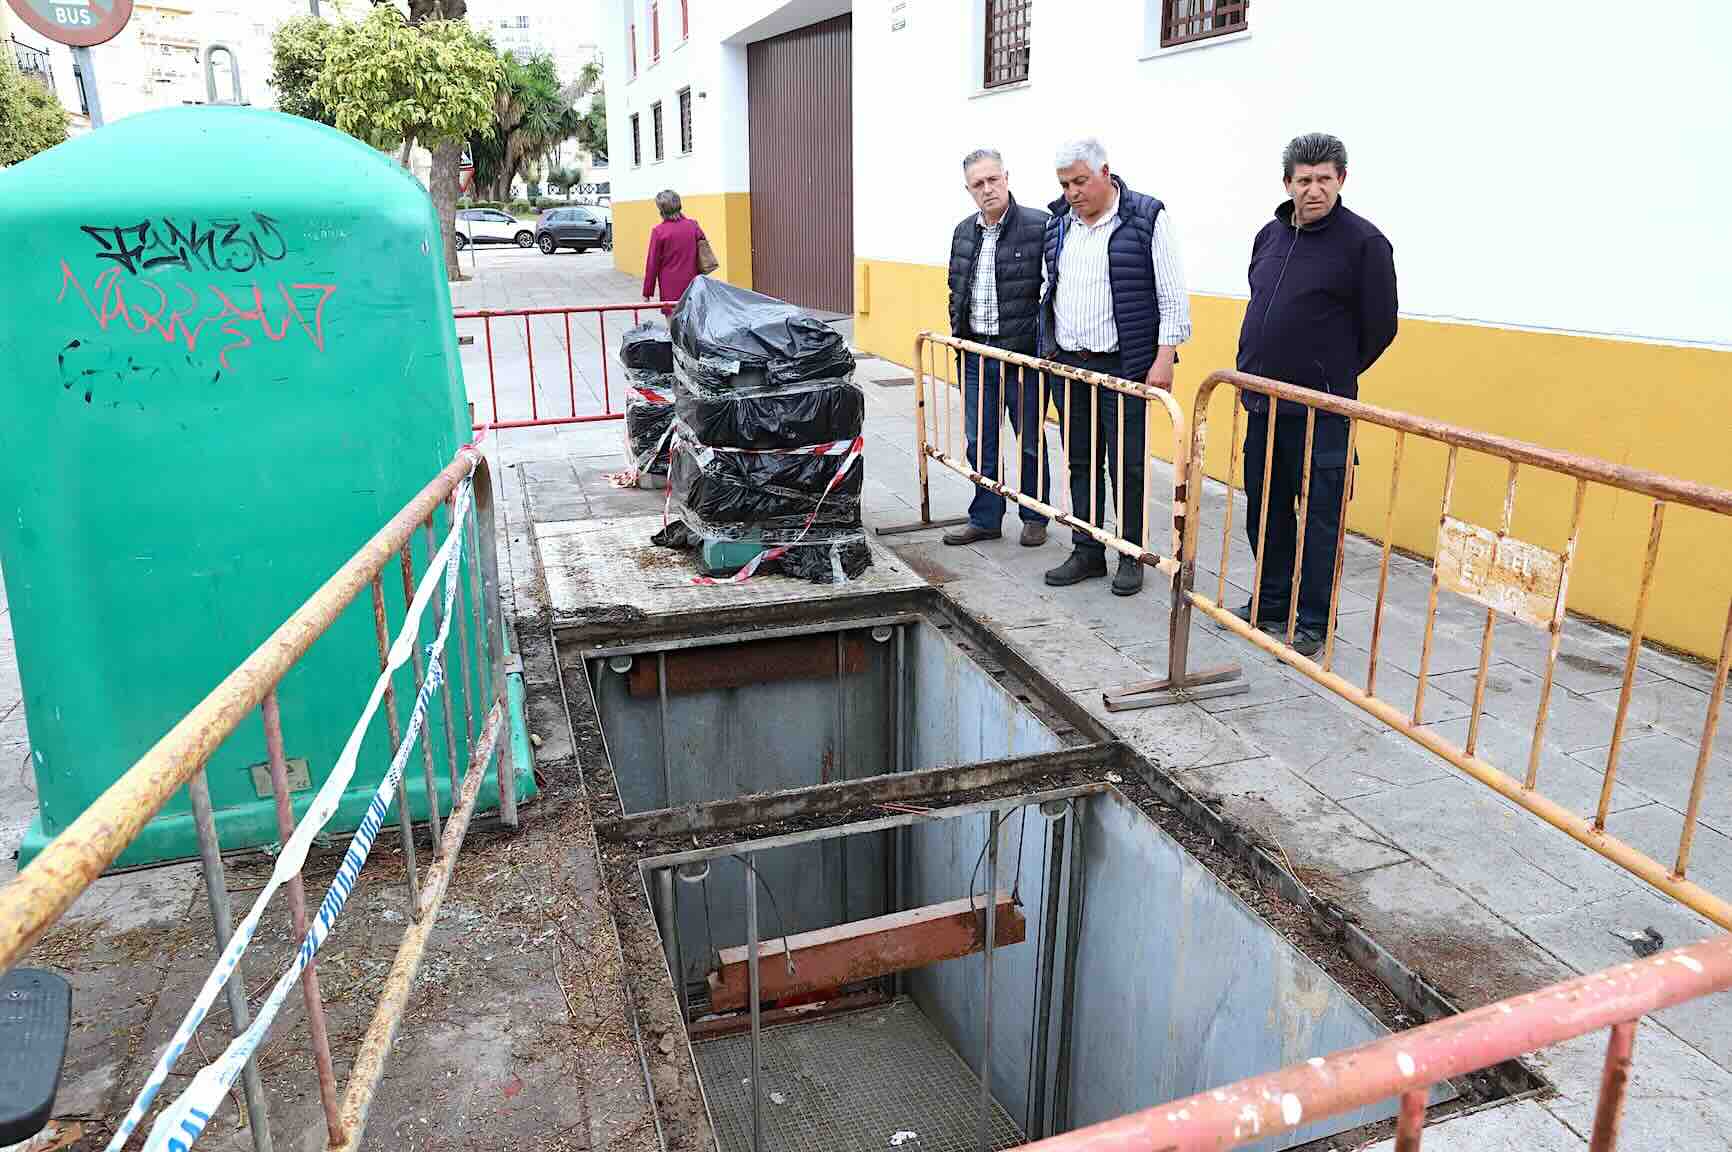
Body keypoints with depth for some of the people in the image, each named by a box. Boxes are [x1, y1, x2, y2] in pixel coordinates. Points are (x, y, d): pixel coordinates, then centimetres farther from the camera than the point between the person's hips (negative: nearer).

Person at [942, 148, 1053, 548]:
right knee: (979, 442, 12)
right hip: (975, 353, 6)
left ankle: (1035, 517, 25)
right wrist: (958, 335, 15)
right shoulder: (964, 231, 9)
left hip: (1023, 353, -5)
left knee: (1029, 442, 8)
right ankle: (985, 519, 24)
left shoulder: (1038, 227, -11)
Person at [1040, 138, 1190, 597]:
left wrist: (1164, 358, -12)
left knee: (1126, 465, 0)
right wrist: (1048, 348, 15)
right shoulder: (1058, 222, 10)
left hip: (1122, 366, -5)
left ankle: (1131, 555, 13)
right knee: (1081, 463, 10)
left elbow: (1172, 296, -6)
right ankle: (1087, 551, 19)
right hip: (1066, 364, 5)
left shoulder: (1147, 218, -6)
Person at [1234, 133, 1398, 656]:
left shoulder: (1364, 241, -8)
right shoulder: (1270, 235, 11)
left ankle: (1312, 622, 11)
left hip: (1320, 410, -6)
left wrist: (1331, 378, 5)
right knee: (1266, 510, 14)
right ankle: (1270, 604, 29)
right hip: (1262, 404, 7)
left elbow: (1379, 328, -4)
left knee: (1318, 516, 0)